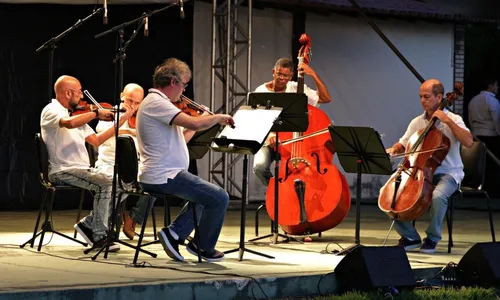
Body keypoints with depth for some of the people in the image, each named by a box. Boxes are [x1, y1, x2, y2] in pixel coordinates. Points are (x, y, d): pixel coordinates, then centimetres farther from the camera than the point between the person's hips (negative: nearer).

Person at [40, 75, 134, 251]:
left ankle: (88, 224, 1)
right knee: (105, 184, -26)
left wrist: (121, 121, 11)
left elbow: (96, 141, 17)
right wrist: (96, 113, -19)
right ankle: (99, 236, -15)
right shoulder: (51, 110, -7)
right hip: (63, 171, -9)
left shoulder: (76, 115, 21)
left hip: (82, 169, 9)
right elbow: (70, 123, -31)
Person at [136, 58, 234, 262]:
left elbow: (181, 139, 20)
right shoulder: (156, 103, -17)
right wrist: (219, 117, -11)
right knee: (219, 198, -6)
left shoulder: (155, 102, 17)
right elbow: (195, 124, -28)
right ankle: (204, 247, 9)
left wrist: (204, 120, 16)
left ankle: (173, 233, 15)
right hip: (163, 177, -11)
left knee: (205, 195, 28)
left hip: (154, 176, 11)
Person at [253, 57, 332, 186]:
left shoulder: (297, 89, 3)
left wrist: (313, 74, -11)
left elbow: (326, 98, -2)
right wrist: (268, 134, -34)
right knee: (260, 167, -31)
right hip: (268, 142, -1)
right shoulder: (261, 92, -3)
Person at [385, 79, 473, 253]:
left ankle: (432, 239, -13)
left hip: (448, 174, -5)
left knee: (438, 195, -38)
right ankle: (410, 237, 1)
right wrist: (392, 150, -5)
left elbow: (468, 142, -20)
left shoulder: (453, 120, -5)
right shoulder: (417, 123, 9)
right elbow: (402, 145, 18)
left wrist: (448, 121, -21)